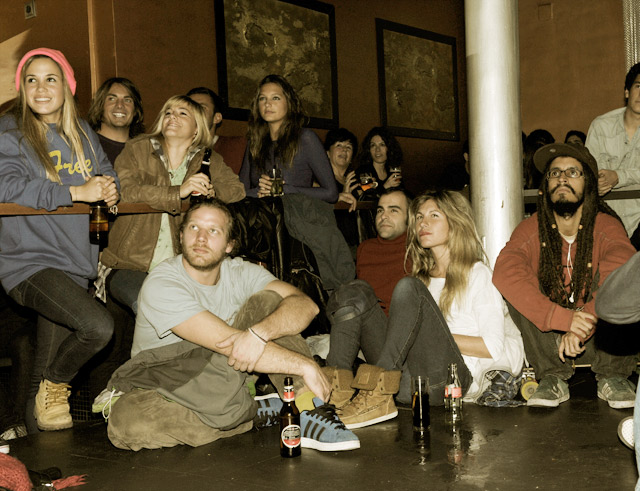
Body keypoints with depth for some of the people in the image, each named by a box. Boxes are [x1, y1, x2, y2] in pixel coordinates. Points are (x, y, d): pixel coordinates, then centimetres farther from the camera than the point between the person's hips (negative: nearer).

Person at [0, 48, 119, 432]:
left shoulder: (82, 132, 13)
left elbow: (105, 173, 19)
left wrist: (108, 188, -7)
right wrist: (77, 192, -22)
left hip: (75, 261, 6)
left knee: (54, 360, 15)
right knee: (98, 325, -23)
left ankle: (37, 415, 36)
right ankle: (53, 387, 4)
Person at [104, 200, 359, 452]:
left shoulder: (242, 272, -5)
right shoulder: (160, 285, -22)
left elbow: (305, 304, -21)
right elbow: (227, 344, -31)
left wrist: (259, 332, -41)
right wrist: (305, 365, -32)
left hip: (225, 378, 3)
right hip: (169, 384, -3)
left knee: (268, 300, -15)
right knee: (124, 421, -37)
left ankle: (308, 412, -28)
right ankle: (255, 412, -22)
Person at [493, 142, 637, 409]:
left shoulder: (607, 227, -12)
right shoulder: (529, 231, -11)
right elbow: (504, 274, -30)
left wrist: (581, 328, -40)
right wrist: (563, 318, -40)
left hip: (600, 330, -1)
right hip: (548, 332, 1)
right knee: (517, 294, -24)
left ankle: (612, 377, -15)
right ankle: (552, 377, -18)